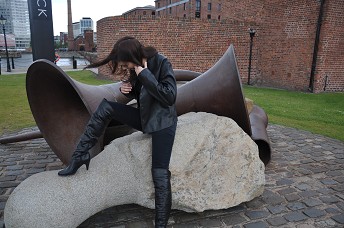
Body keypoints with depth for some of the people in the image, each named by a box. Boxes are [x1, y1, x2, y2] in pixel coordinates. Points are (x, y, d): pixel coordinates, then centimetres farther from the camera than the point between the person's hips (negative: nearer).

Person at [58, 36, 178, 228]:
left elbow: (170, 97, -28)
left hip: (162, 124, -6)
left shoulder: (162, 63, -21)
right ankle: (81, 155, -4)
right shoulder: (136, 68, -3)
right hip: (144, 118, 6)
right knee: (106, 107, -12)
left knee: (160, 174, -11)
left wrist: (145, 75, -29)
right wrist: (128, 89, -12)